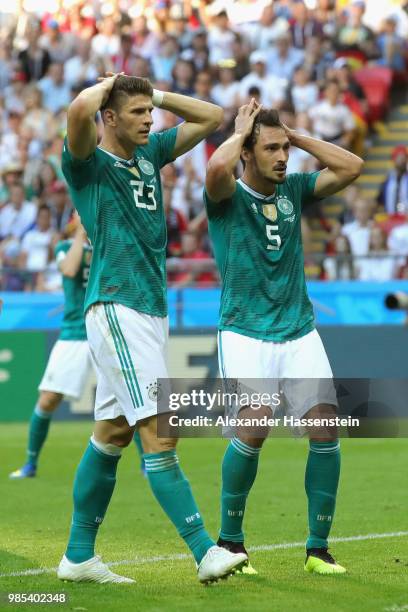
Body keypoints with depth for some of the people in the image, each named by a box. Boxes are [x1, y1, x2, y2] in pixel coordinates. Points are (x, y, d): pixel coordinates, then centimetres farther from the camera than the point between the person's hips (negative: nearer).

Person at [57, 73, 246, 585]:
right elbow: (79, 110, -27)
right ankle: (204, 552, -20)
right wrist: (106, 85, -6)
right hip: (116, 307, -9)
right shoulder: (89, 162, -5)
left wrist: (156, 94, 15)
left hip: (151, 309, 9)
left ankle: (78, 556, 18)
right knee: (159, 433, -14)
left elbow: (211, 117, 24)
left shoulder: (150, 154, 18)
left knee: (113, 433, 11)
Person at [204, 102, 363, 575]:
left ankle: (318, 549, 1)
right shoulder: (228, 196, -4)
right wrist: (241, 130, -10)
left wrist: (297, 136, 3)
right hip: (245, 333, -5)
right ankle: (229, 540, 1)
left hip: (300, 331, 5)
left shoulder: (294, 190, 11)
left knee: (326, 428, -8)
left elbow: (351, 167, 5)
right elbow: (217, 168, -27)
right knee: (254, 427, -20)